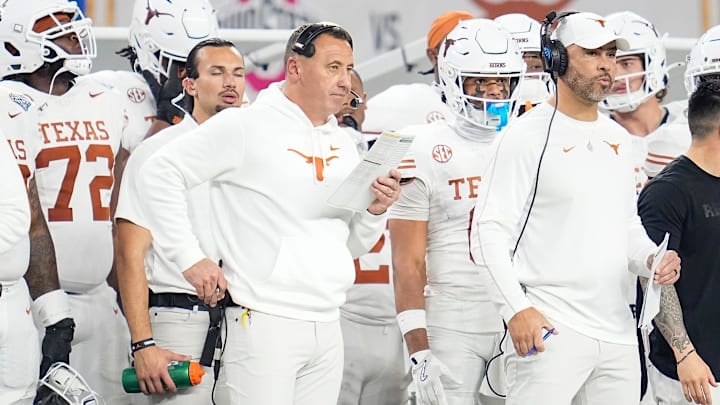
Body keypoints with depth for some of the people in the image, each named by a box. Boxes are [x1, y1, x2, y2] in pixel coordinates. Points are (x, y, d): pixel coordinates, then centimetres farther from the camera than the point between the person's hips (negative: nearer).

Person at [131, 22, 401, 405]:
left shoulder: (344, 144, 16)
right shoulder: (246, 126, -5)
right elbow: (157, 175, -9)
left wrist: (374, 213, 1)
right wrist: (190, 259, -12)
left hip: (327, 328, 7)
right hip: (263, 325, -7)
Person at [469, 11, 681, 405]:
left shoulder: (617, 138, 16)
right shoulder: (530, 135, -6)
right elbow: (490, 232, -10)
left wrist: (651, 259, 3)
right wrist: (517, 309, -20)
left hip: (617, 332, 7)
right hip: (551, 329, -7)